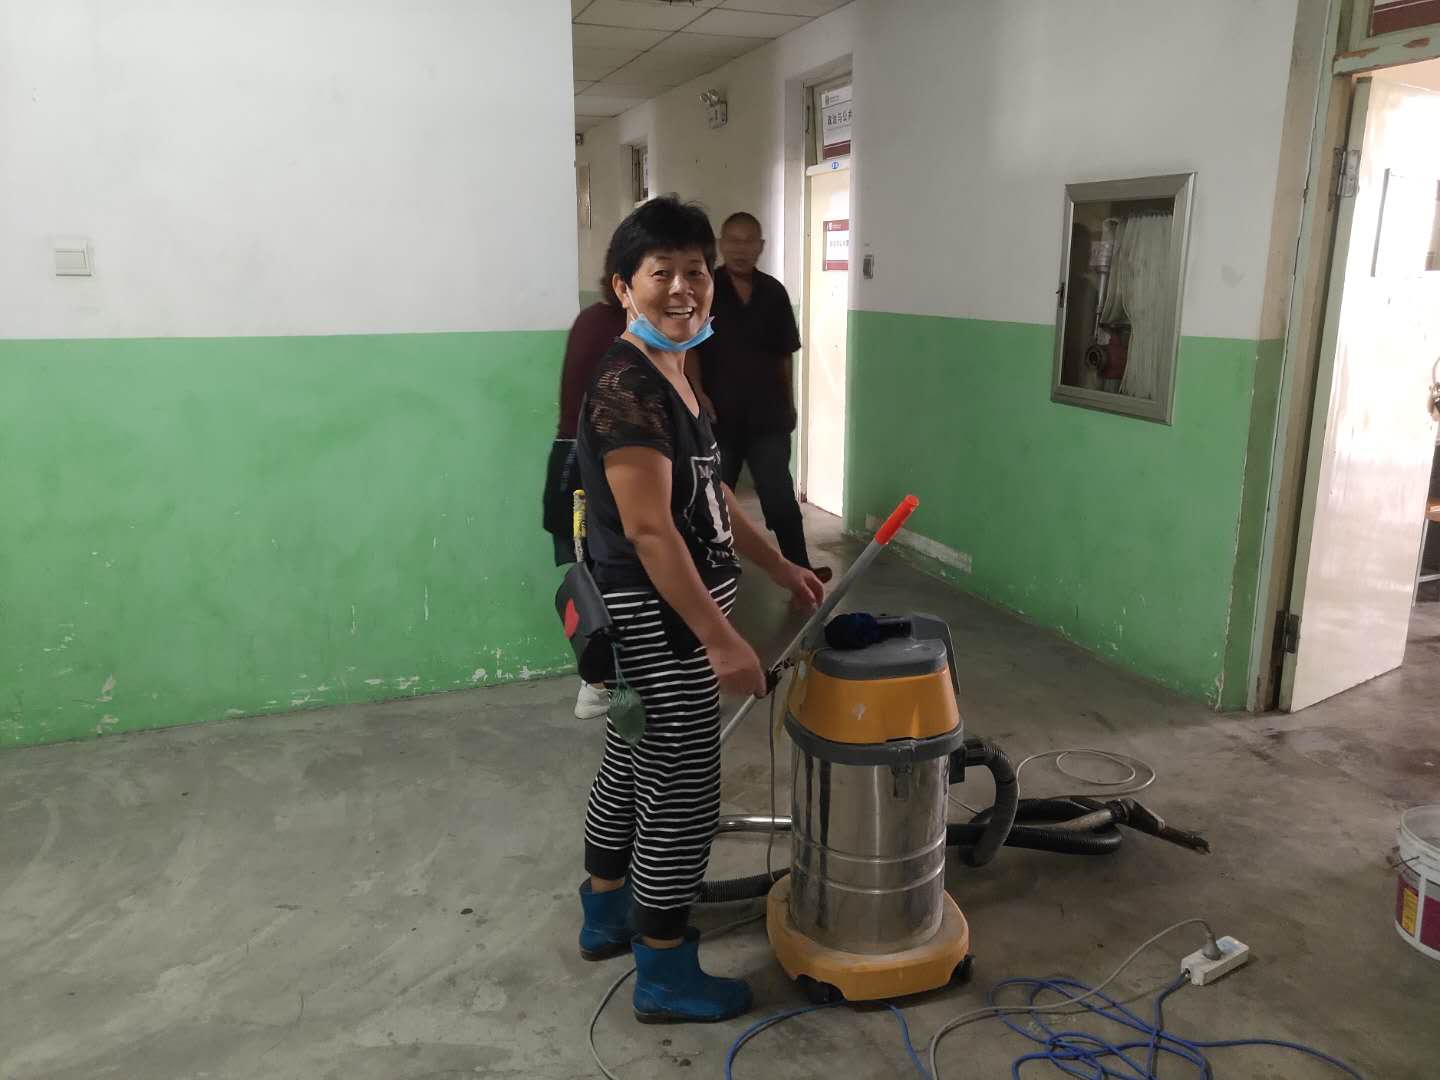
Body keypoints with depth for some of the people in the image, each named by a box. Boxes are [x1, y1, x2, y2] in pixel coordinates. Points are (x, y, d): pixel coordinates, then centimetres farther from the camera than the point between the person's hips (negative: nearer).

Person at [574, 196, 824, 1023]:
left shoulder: (672, 375, 10)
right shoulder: (626, 386, -22)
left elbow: (712, 497, 18)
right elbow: (649, 529, -26)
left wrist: (780, 567, 22)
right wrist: (721, 639, -26)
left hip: (656, 616, 10)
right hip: (662, 619, -10)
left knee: (631, 766, 22)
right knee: (682, 792, 2)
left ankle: (606, 916, 42)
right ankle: (665, 974, 20)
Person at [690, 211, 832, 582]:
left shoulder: (774, 292, 5)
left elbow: (784, 354, 11)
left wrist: (789, 401, 11)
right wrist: (698, 394, -19)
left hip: (767, 415, 2)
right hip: (718, 415, -2)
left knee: (781, 497, 3)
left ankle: (799, 568, 13)